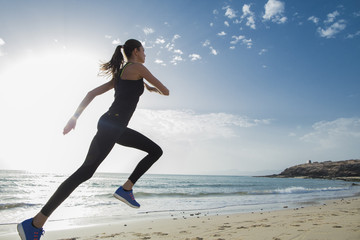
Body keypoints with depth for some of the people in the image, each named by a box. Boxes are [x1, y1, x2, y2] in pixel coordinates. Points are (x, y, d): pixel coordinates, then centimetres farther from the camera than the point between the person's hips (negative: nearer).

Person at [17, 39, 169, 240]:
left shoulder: (120, 74, 23)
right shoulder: (138, 68, -2)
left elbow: (93, 93, 18)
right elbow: (165, 91, -2)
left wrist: (75, 116, 14)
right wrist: (152, 88, 21)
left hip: (118, 128, 10)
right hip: (111, 125, -10)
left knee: (156, 151, 11)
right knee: (85, 172, -12)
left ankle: (126, 189, 8)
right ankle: (36, 223, -4)